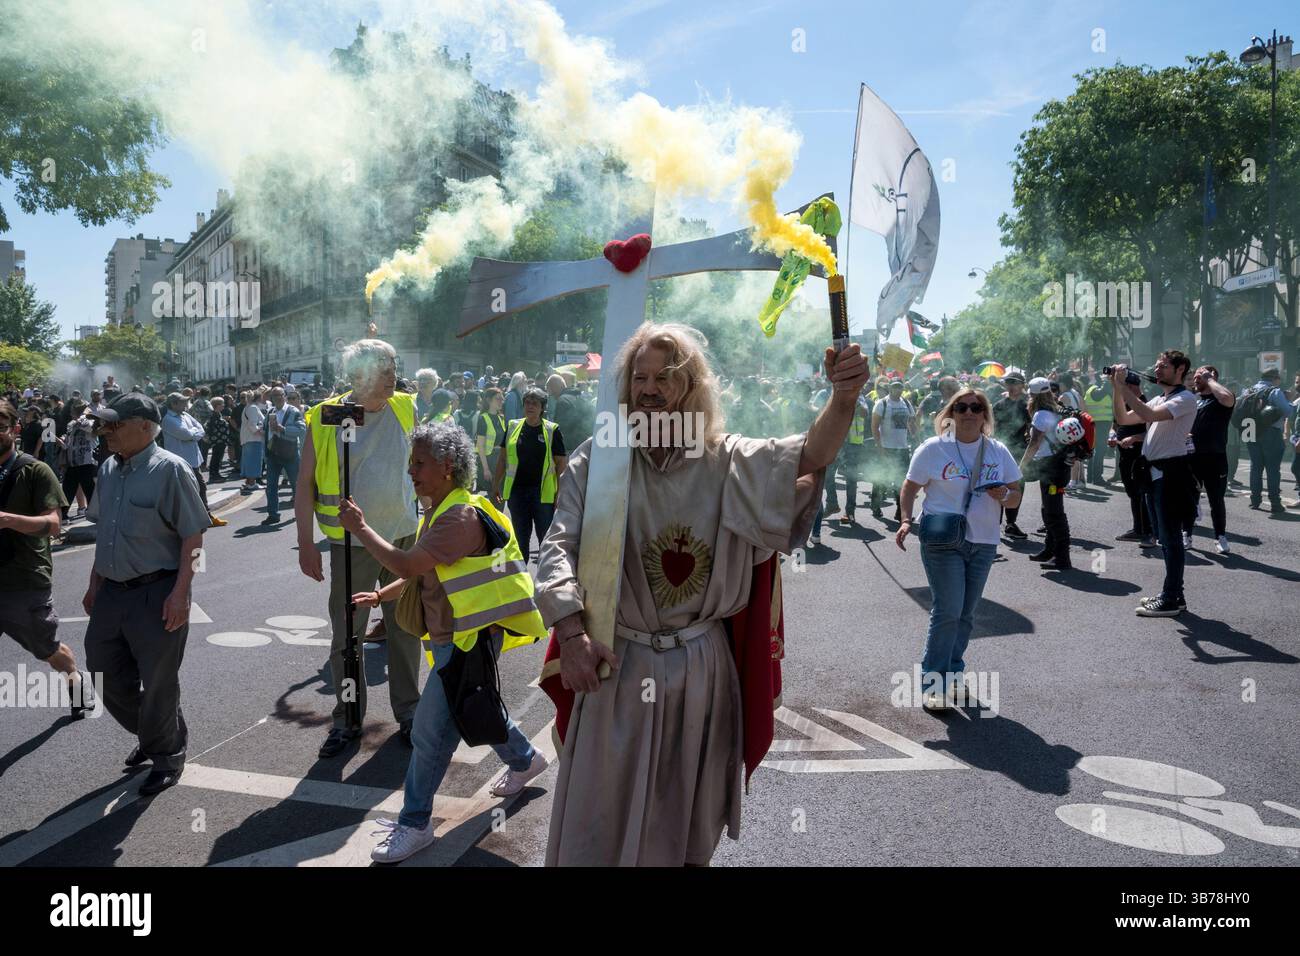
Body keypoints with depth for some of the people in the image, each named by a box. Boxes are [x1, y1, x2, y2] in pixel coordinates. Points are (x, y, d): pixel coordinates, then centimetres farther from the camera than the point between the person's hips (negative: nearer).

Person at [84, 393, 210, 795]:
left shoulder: (169, 469, -15)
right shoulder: (109, 469, 8)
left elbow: (193, 535, -16)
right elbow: (105, 533, 18)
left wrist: (180, 592, -21)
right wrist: (94, 584, 19)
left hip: (156, 594, -7)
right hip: (111, 592, 8)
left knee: (158, 683, 5)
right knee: (106, 674, 15)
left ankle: (167, 758, 26)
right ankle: (152, 735, 38)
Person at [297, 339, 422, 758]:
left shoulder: (405, 409, 0)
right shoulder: (325, 419, -7)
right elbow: (304, 486, -3)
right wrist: (306, 545, -6)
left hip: (404, 538, 2)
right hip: (351, 545, -2)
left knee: (405, 628, 10)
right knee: (346, 635, 7)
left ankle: (408, 712, 24)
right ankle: (347, 719, 22)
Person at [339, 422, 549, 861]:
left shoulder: (461, 516, -23)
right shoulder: (442, 511, 11)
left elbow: (407, 565, -28)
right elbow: (421, 573, 19)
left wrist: (360, 529, -17)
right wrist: (380, 596, 8)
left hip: (469, 640, -10)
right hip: (451, 636, 10)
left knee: (431, 733, -4)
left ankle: (414, 824, 10)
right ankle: (524, 759, 47)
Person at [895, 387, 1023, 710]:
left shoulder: (999, 452, 5)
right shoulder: (933, 449, -5)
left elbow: (1016, 495, 9)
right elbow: (909, 489, 1)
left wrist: (1003, 496, -13)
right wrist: (906, 520, -14)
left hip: (983, 544, 4)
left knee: (966, 614, 12)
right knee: (948, 611, -10)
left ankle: (953, 673, 28)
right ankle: (933, 682, 0)